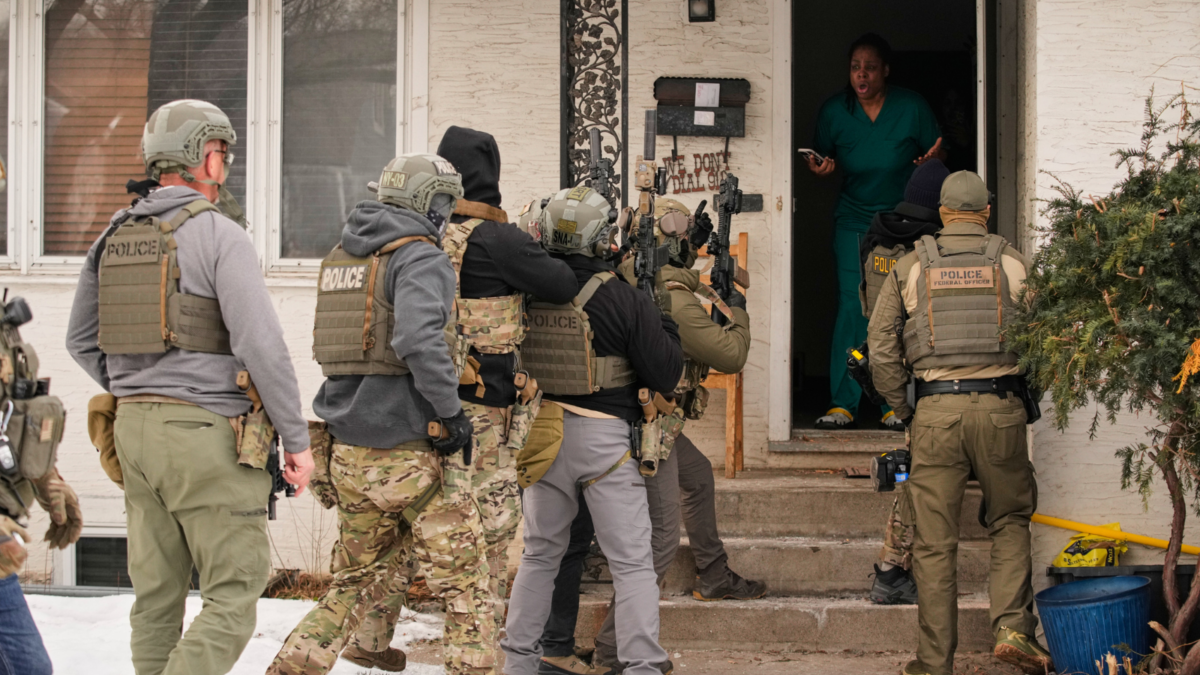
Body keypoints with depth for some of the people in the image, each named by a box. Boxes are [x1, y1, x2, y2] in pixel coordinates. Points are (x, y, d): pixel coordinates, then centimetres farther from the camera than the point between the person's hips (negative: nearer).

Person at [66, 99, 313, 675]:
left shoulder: (113, 237, 11)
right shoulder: (219, 236, -10)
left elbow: (80, 340, 18)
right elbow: (262, 346, -15)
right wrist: (297, 439, -9)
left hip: (134, 429, 7)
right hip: (205, 433, -7)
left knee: (156, 595, 13)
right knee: (234, 598, -3)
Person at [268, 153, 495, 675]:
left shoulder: (340, 259, 13)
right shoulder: (420, 257, -11)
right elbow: (419, 339, -26)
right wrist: (451, 411, -19)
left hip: (350, 452, 7)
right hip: (413, 453, -7)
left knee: (359, 579, 19)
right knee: (464, 582, 3)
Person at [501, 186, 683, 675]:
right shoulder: (624, 300, -12)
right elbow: (664, 374, -9)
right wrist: (665, 324, 7)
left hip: (544, 436, 4)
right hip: (605, 438, -4)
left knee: (539, 554, 18)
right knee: (632, 563, 2)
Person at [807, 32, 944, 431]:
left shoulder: (912, 108, -7)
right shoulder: (834, 111, -3)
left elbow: (936, 155, 3)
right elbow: (823, 160, 9)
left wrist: (932, 161, -19)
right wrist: (821, 169, -13)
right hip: (854, 220, 1)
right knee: (852, 306, -9)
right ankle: (843, 404, -6)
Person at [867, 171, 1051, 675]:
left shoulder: (911, 266, 8)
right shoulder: (1013, 264, 6)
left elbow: (880, 346, 4)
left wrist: (903, 408, 12)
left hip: (935, 409, 0)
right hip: (999, 405, 0)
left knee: (934, 540, 5)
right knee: (1010, 521, 15)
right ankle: (1013, 627, -3)